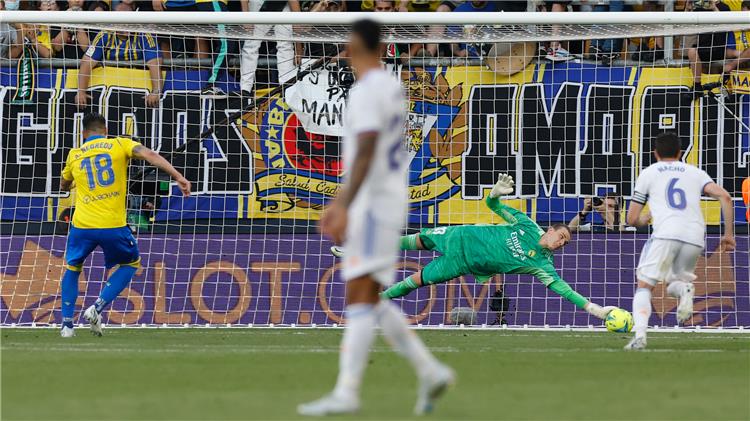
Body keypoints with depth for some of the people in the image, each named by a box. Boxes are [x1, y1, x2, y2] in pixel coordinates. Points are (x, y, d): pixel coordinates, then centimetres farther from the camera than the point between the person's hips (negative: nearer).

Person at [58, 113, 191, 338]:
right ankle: (98, 307, 5)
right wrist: (179, 177, -17)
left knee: (72, 268, 26)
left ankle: (67, 323, 16)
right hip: (113, 226, -2)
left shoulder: (74, 155, 12)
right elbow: (150, 155, -11)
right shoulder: (119, 144, 5)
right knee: (131, 263, 23)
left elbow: (64, 186, 29)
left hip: (82, 226, 2)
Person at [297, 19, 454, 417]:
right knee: (369, 301, 13)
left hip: (374, 204, -10)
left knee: (360, 297, -13)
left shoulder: (368, 91, -14)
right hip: (385, 201, 10)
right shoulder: (391, 87, 16)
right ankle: (429, 370, 11)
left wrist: (345, 207, -28)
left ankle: (346, 392, -18)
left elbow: (366, 152, -24)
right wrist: (338, 202, 29)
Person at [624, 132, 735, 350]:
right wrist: (728, 234, 11)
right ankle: (685, 289, -15)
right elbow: (725, 197, 7)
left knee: (644, 287, 7)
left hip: (665, 234, -3)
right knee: (674, 284, 24)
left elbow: (632, 220, 20)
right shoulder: (695, 172, 24)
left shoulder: (648, 173, 20)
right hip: (695, 236, 3)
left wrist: (645, 219, 42)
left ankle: (639, 335, -18)